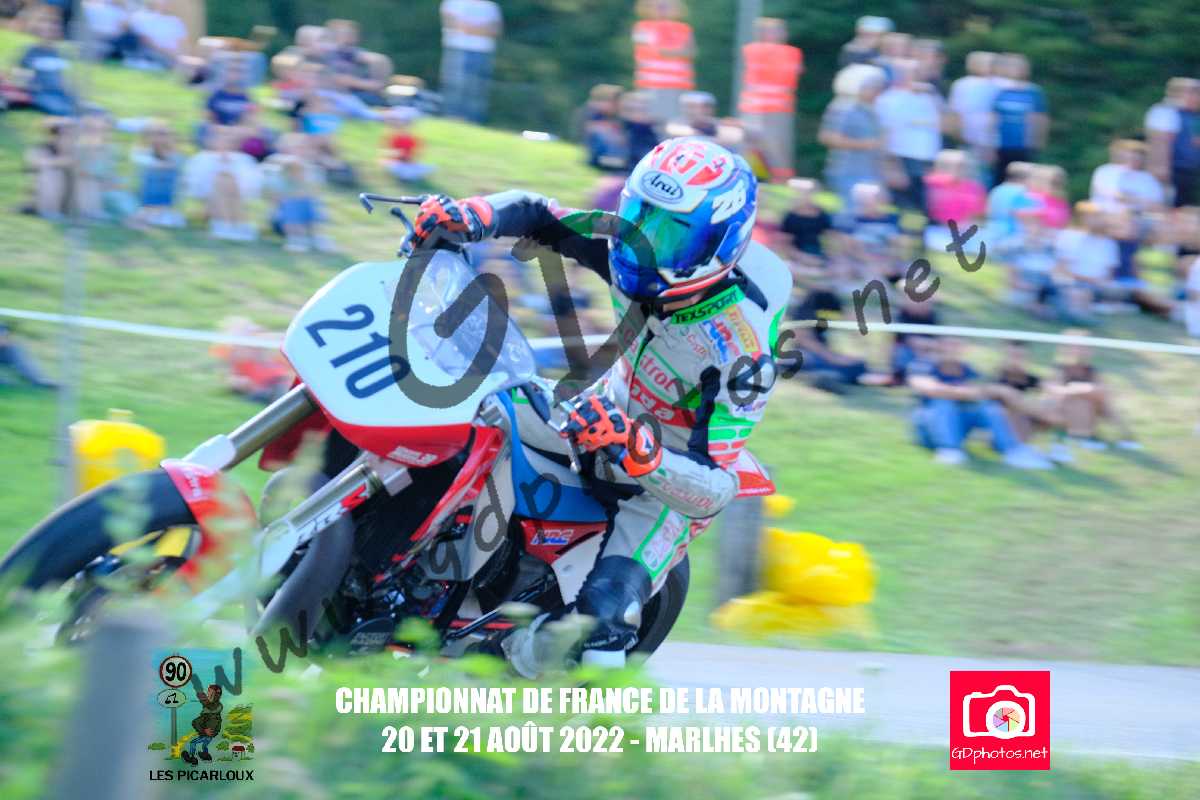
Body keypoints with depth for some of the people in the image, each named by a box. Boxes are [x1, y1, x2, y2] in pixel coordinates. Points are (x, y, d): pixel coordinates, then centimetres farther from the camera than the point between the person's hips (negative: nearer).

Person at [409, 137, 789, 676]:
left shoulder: (740, 348, -35)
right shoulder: (635, 250, -18)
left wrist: (636, 451, -55)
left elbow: (716, 487, -37)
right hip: (612, 409, 7)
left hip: (673, 483, -7)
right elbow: (539, 216, -6)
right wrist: (469, 215, -29)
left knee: (601, 622, -27)